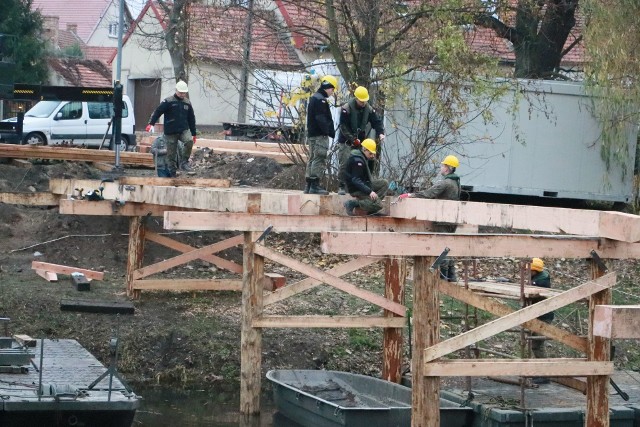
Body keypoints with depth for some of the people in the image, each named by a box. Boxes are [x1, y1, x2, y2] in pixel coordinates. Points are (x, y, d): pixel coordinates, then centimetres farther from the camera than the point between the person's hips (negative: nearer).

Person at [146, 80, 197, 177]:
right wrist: (151, 124, -24)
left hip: (184, 130, 2)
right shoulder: (168, 101, -4)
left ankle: (184, 163, -13)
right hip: (170, 132, -2)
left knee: (189, 141, -27)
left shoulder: (187, 103, 11)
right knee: (171, 153, 1)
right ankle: (172, 173, 11)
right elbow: (157, 111, -10)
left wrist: (193, 134, 19)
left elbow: (191, 119, 18)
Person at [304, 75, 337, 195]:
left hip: (312, 134, 11)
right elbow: (321, 119, -19)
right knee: (319, 159, -10)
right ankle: (315, 186, -13)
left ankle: (309, 186, 14)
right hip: (320, 135, -11)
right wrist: (331, 132, -20)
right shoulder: (320, 100, -12)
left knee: (313, 159, 12)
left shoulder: (314, 98, 20)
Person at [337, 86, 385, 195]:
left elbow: (376, 122, 0)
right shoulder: (346, 108, -14)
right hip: (346, 141, -4)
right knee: (344, 163, -11)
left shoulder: (369, 109, 1)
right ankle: (342, 186, -4)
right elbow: (343, 127, -17)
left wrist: (380, 133, -20)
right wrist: (353, 139, -23)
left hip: (360, 141, 4)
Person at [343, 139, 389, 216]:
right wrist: (369, 191, -32)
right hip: (356, 189, -10)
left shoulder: (363, 158, 10)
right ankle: (352, 204, -12)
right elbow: (355, 180, -28)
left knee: (384, 183, 7)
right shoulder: (357, 160, -22)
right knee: (378, 205, -18)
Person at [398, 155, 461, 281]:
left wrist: (410, 195, -22)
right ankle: (451, 276, 19)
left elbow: (428, 193, -24)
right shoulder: (455, 182, 14)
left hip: (443, 221, -9)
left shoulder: (444, 183, -16)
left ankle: (442, 276, -6)